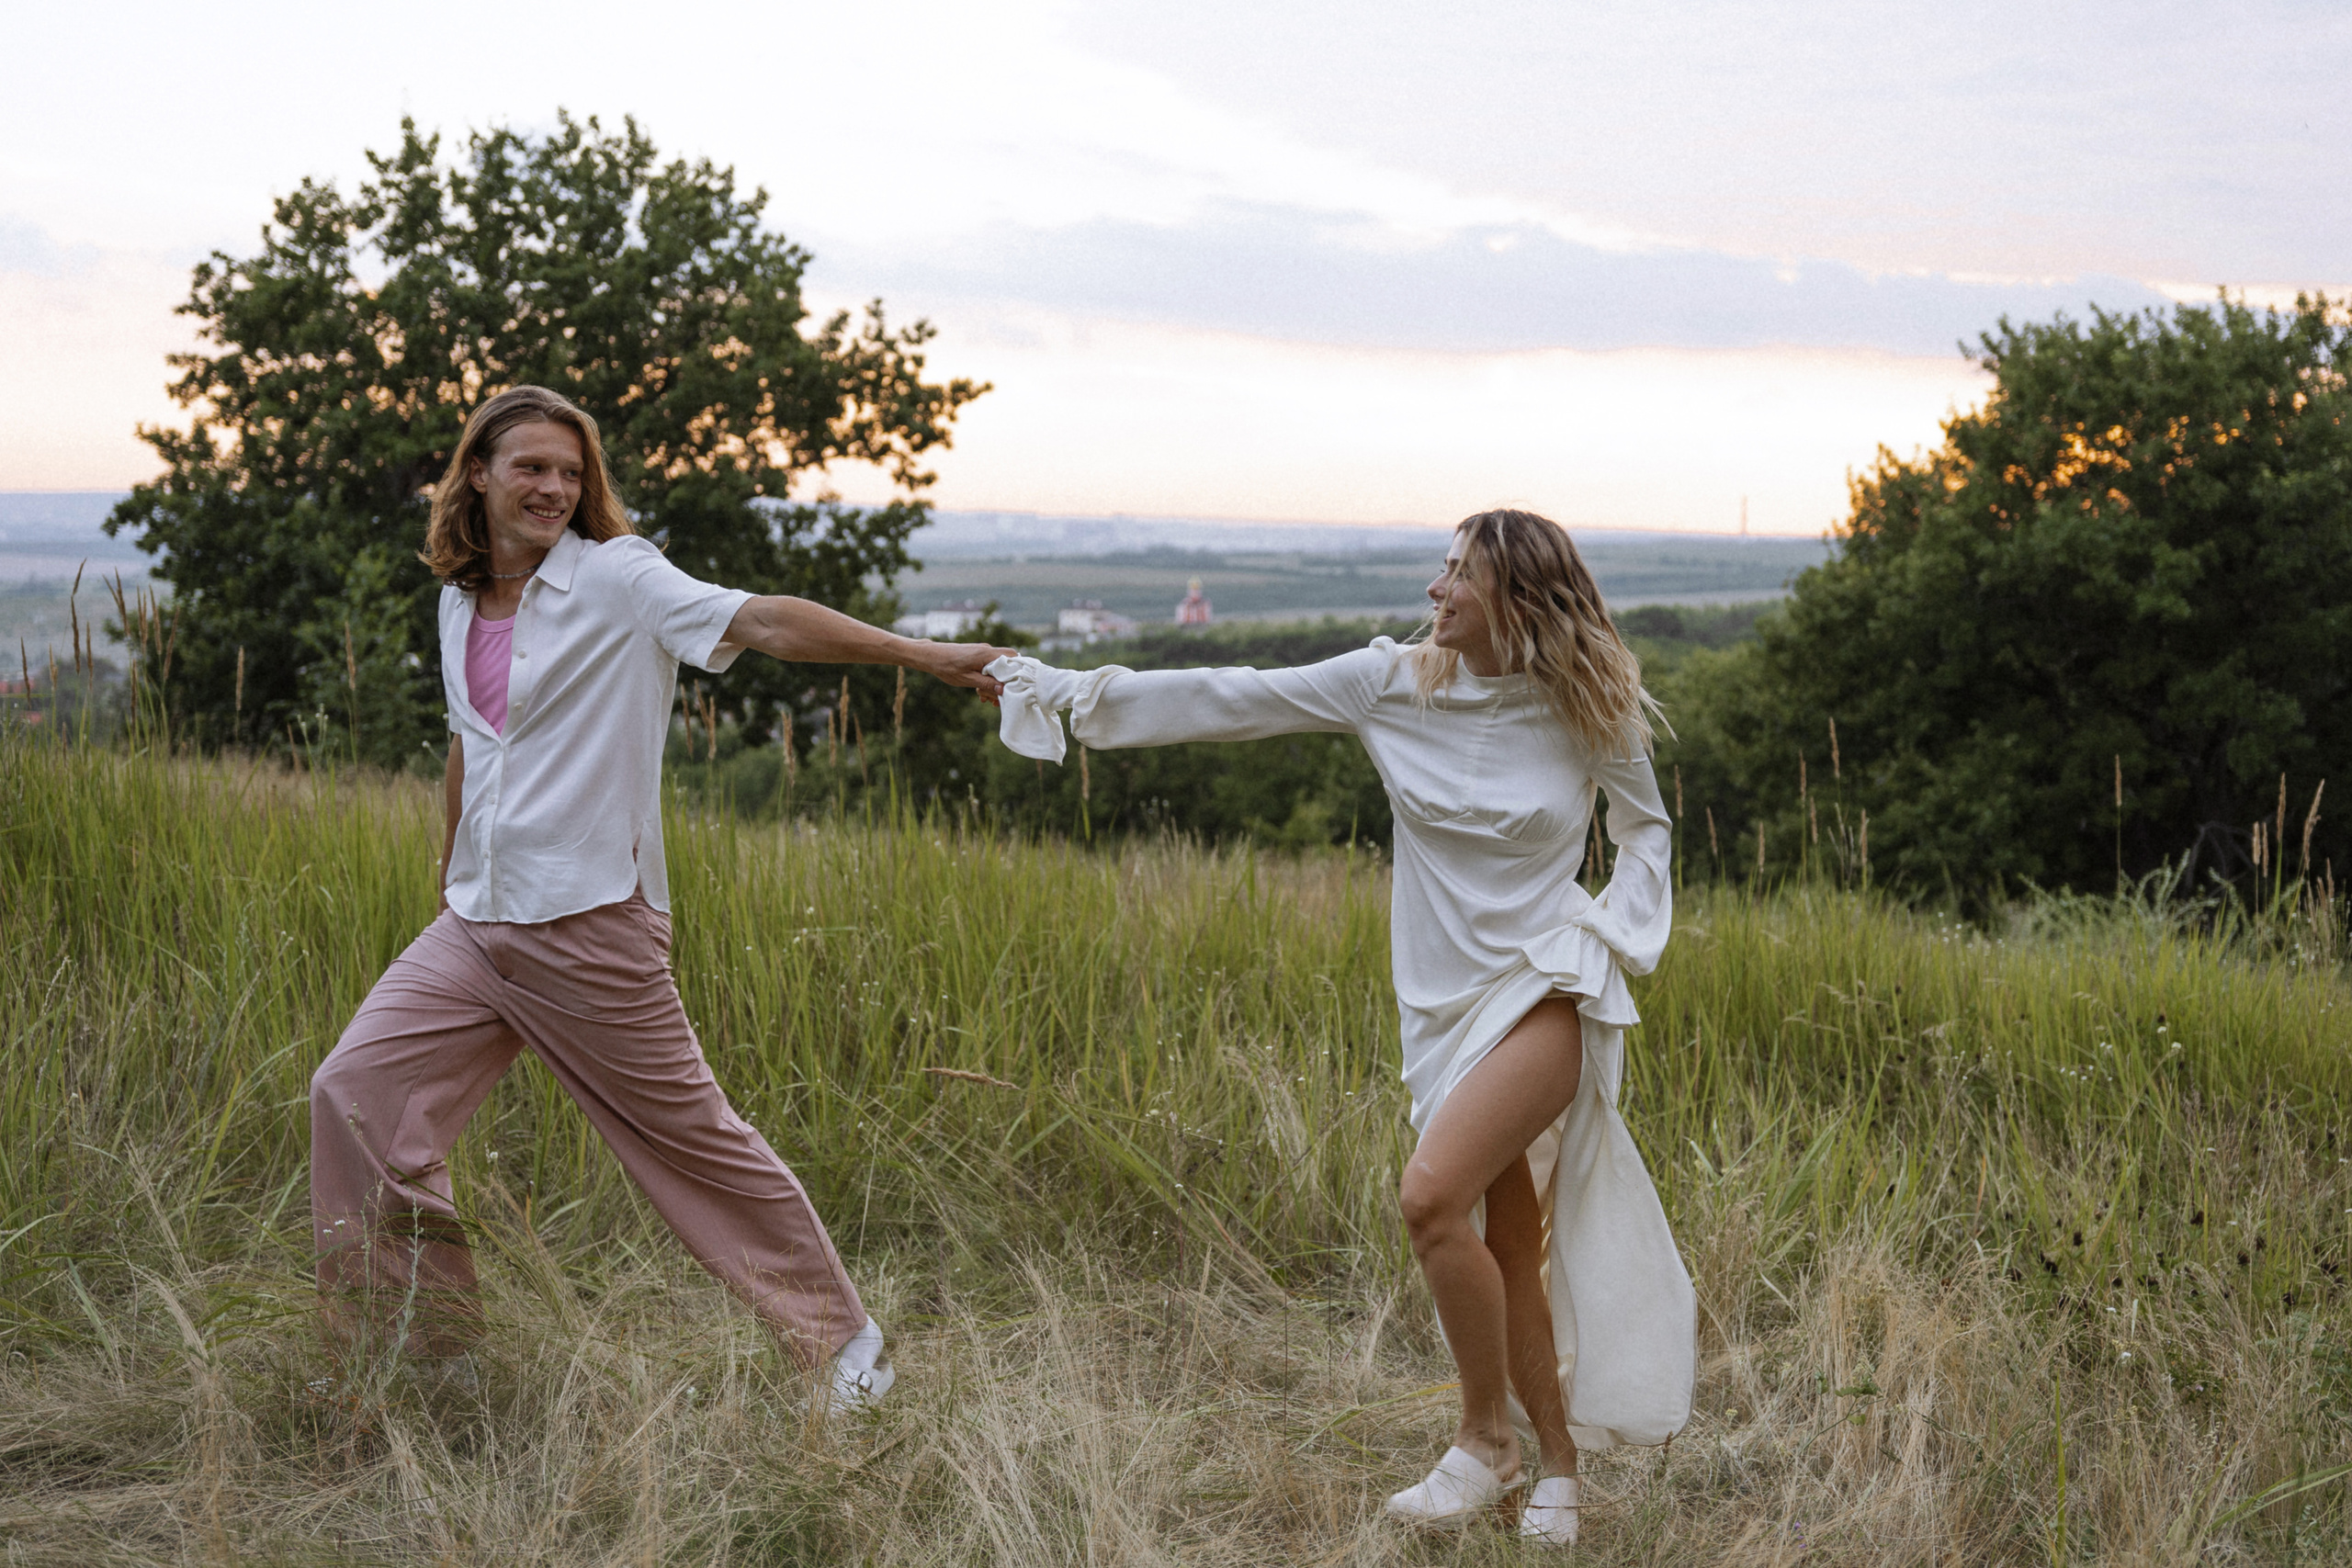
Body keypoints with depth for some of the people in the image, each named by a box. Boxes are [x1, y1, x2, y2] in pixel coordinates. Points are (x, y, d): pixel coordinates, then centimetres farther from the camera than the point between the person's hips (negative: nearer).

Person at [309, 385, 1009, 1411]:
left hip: (590, 924, -6)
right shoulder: (460, 601, 11)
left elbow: (761, 620, -20)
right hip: (474, 926, 6)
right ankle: (430, 1355, 12)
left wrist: (924, 655, -32)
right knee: (354, 1093, -3)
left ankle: (843, 1339, 17)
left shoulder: (617, 579, -8)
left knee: (693, 1140, 0)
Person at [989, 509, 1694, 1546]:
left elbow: (1645, 829, 12)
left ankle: (1485, 1436, -3)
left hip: (1549, 992, -4)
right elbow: (1234, 700, 0)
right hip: (1444, 1000, 4)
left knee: (1431, 1196, -23)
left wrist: (1615, 934, -4)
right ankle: (1554, 1465, 23)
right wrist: (1073, 691, -2)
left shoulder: (1591, 712, -5)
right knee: (1506, 1249, 5)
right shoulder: (1392, 682, -1)